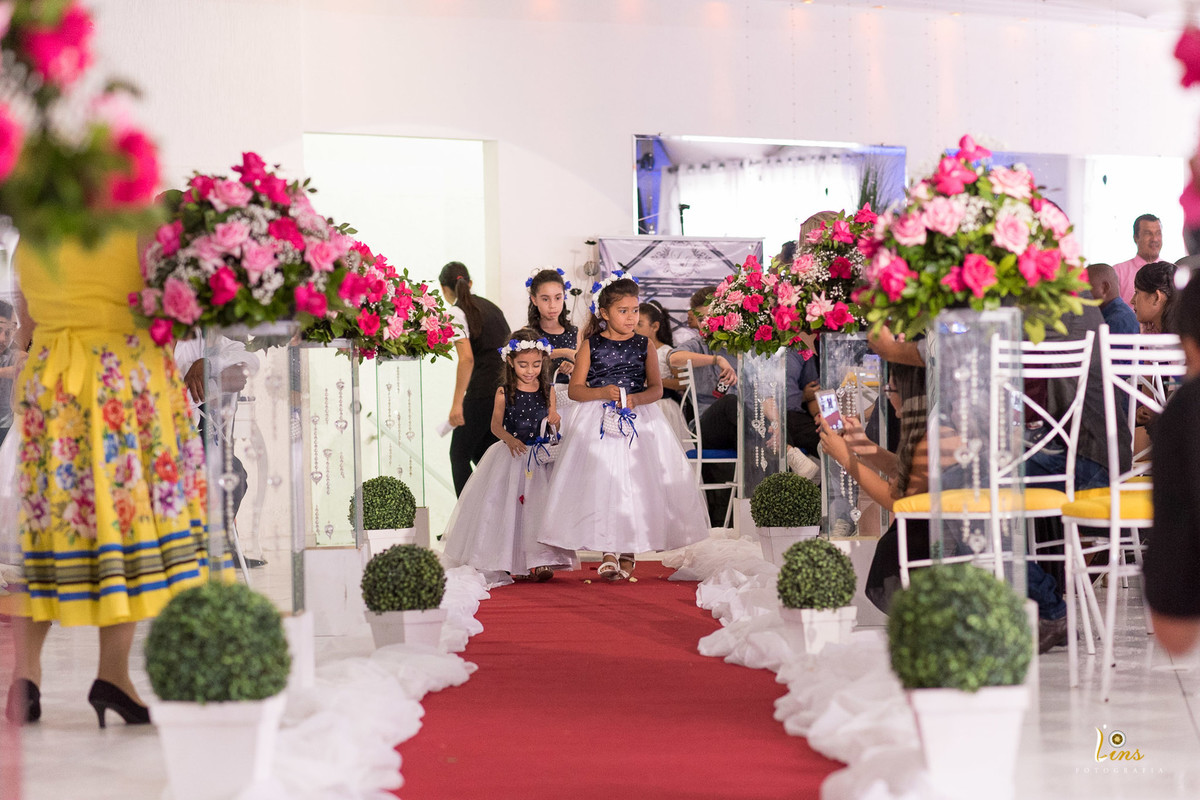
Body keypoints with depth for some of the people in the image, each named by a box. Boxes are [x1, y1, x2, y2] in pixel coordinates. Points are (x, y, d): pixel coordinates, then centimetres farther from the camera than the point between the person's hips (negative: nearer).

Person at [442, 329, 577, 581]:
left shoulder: (547, 392, 4)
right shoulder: (504, 393, -2)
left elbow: (552, 421, 11)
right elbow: (496, 424, -5)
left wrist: (555, 420, -12)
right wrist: (509, 438, -23)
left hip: (540, 456, 1)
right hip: (510, 456, -1)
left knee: (539, 503, -10)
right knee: (505, 505, -1)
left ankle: (539, 560, -13)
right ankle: (504, 561, 10)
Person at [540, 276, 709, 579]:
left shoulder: (644, 345, 5)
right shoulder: (591, 345, 2)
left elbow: (656, 388, 1)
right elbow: (575, 389, -1)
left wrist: (636, 398, -19)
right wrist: (603, 392, -18)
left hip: (639, 422, 1)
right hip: (597, 423, -1)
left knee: (636, 483, -1)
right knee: (601, 483, -7)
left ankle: (628, 551, 10)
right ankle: (609, 551, -1)